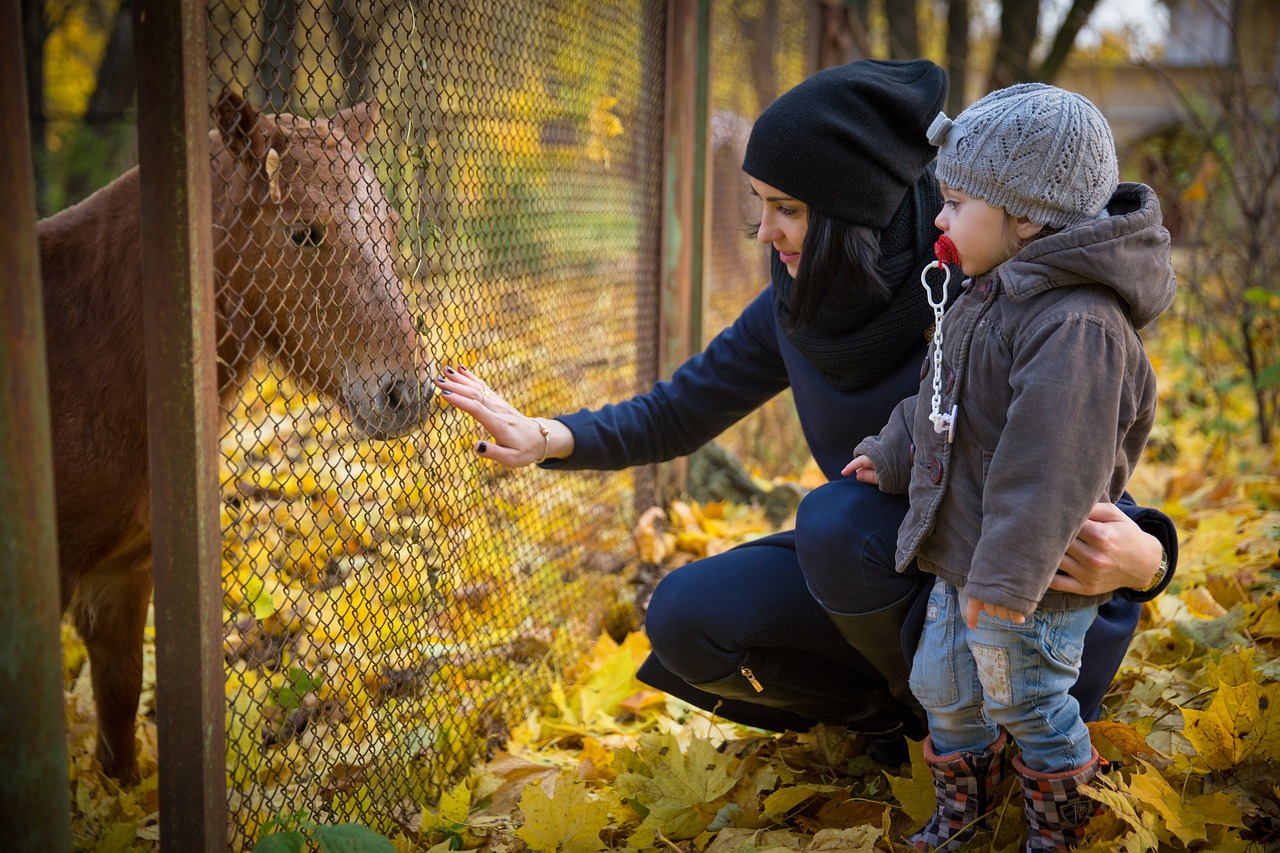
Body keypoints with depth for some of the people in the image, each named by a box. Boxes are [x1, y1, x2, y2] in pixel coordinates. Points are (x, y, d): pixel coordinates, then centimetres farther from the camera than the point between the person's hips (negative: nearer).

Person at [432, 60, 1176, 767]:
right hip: (875, 562, 6)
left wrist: (1141, 557, -44)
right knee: (686, 618, -14)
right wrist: (549, 438, -14)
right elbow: (677, 413, 3)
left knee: (839, 517, -33)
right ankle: (891, 705, 6)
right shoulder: (798, 308, -7)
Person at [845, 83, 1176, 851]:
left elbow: (1051, 464, -31)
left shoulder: (1076, 326, -27)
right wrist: (894, 455, 30)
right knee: (942, 686, 20)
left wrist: (1007, 576, -29)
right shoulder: (995, 297, 6)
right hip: (964, 559, 9)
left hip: (1030, 583, -9)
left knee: (1027, 704, 9)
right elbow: (940, 402, 21)